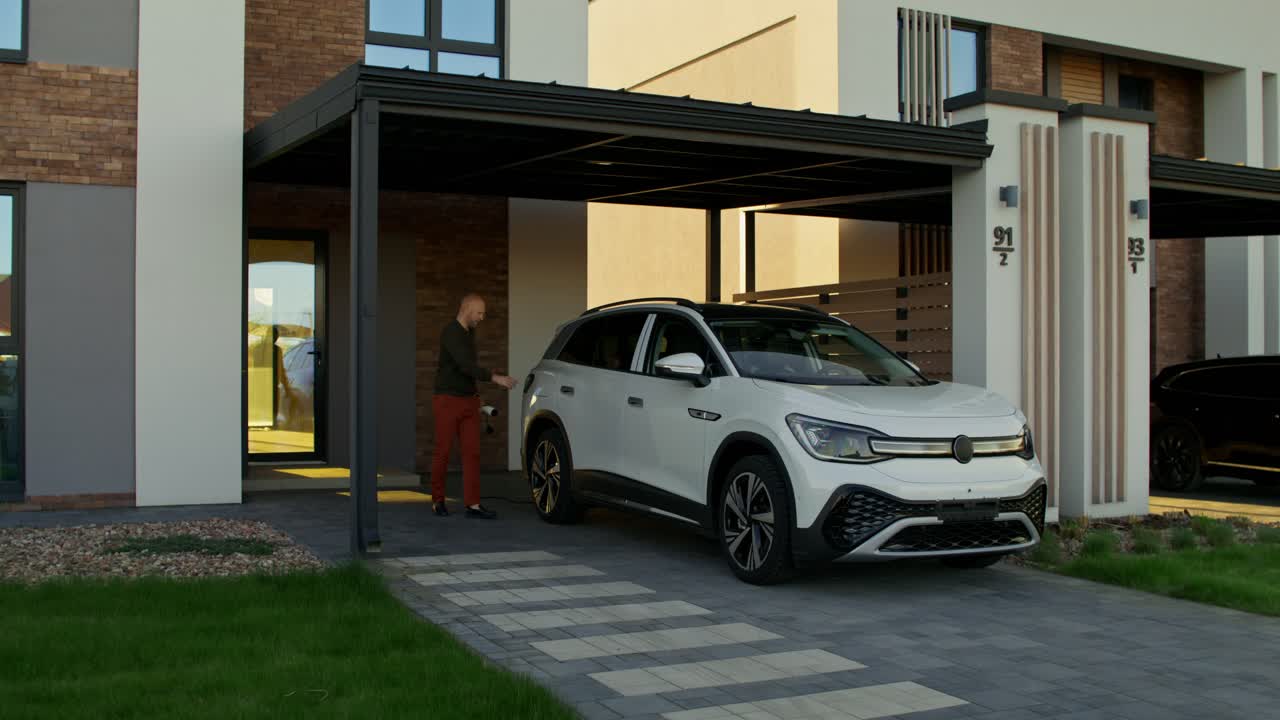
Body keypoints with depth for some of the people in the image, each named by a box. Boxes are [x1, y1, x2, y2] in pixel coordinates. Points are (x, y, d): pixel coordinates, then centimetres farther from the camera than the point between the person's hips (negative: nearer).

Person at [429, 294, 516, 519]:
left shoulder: (469, 332, 12)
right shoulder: (450, 333, -18)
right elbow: (465, 366, -29)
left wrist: (475, 395, 20)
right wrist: (496, 378, -33)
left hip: (468, 401, 7)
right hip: (448, 402, -7)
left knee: (472, 452, -2)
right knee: (443, 452, 3)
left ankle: (473, 505, -5)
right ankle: (438, 501, 18)